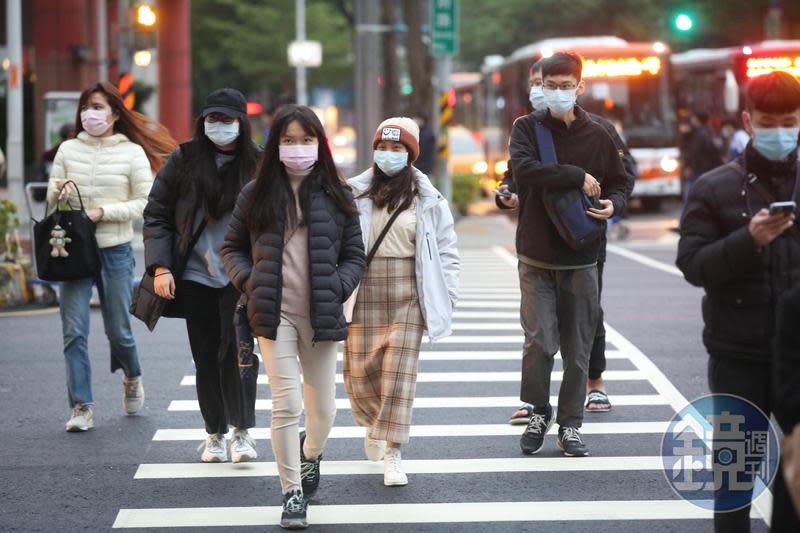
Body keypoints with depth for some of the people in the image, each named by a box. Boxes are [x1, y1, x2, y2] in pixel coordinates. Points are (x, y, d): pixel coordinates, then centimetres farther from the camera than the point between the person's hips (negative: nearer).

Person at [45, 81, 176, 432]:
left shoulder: (133, 153, -1)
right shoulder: (68, 150, 6)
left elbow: (146, 202, -4)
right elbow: (51, 198, 11)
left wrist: (103, 211, -15)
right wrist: (59, 192, -13)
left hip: (115, 249, -2)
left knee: (118, 330, 8)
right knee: (74, 331, -6)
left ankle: (132, 378, 39)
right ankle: (81, 407, -2)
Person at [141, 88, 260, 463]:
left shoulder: (257, 165, 1)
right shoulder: (183, 160, 3)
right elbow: (156, 214, 5)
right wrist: (160, 267, -3)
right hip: (195, 277, 2)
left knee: (235, 352, -11)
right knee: (206, 358, 7)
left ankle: (242, 431, 0)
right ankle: (215, 434, 18)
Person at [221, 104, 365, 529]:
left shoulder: (335, 195, 6)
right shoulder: (256, 194, 5)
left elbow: (354, 256, 9)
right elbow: (232, 248, 13)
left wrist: (337, 289, -8)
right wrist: (249, 283, -4)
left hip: (320, 316, 1)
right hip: (275, 315, -1)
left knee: (323, 408, 8)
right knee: (286, 405, -7)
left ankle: (310, 452, 42)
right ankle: (292, 492, 6)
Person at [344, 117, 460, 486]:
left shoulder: (427, 200, 4)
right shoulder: (354, 193, 4)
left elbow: (446, 251, 8)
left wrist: (446, 299, 3)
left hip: (407, 299, -1)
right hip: (364, 297, 1)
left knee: (399, 376, -5)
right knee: (359, 371, 4)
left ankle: (392, 456, 0)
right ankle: (374, 424, 36)